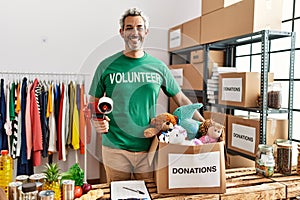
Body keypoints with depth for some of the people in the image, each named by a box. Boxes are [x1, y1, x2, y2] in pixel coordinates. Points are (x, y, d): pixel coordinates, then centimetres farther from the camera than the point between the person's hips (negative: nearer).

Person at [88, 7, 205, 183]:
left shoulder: (159, 67, 4)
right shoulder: (107, 66, 0)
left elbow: (181, 99, 11)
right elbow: (93, 103, 8)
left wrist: (205, 124, 5)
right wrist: (97, 121, -12)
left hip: (149, 149, 1)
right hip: (115, 149, -1)